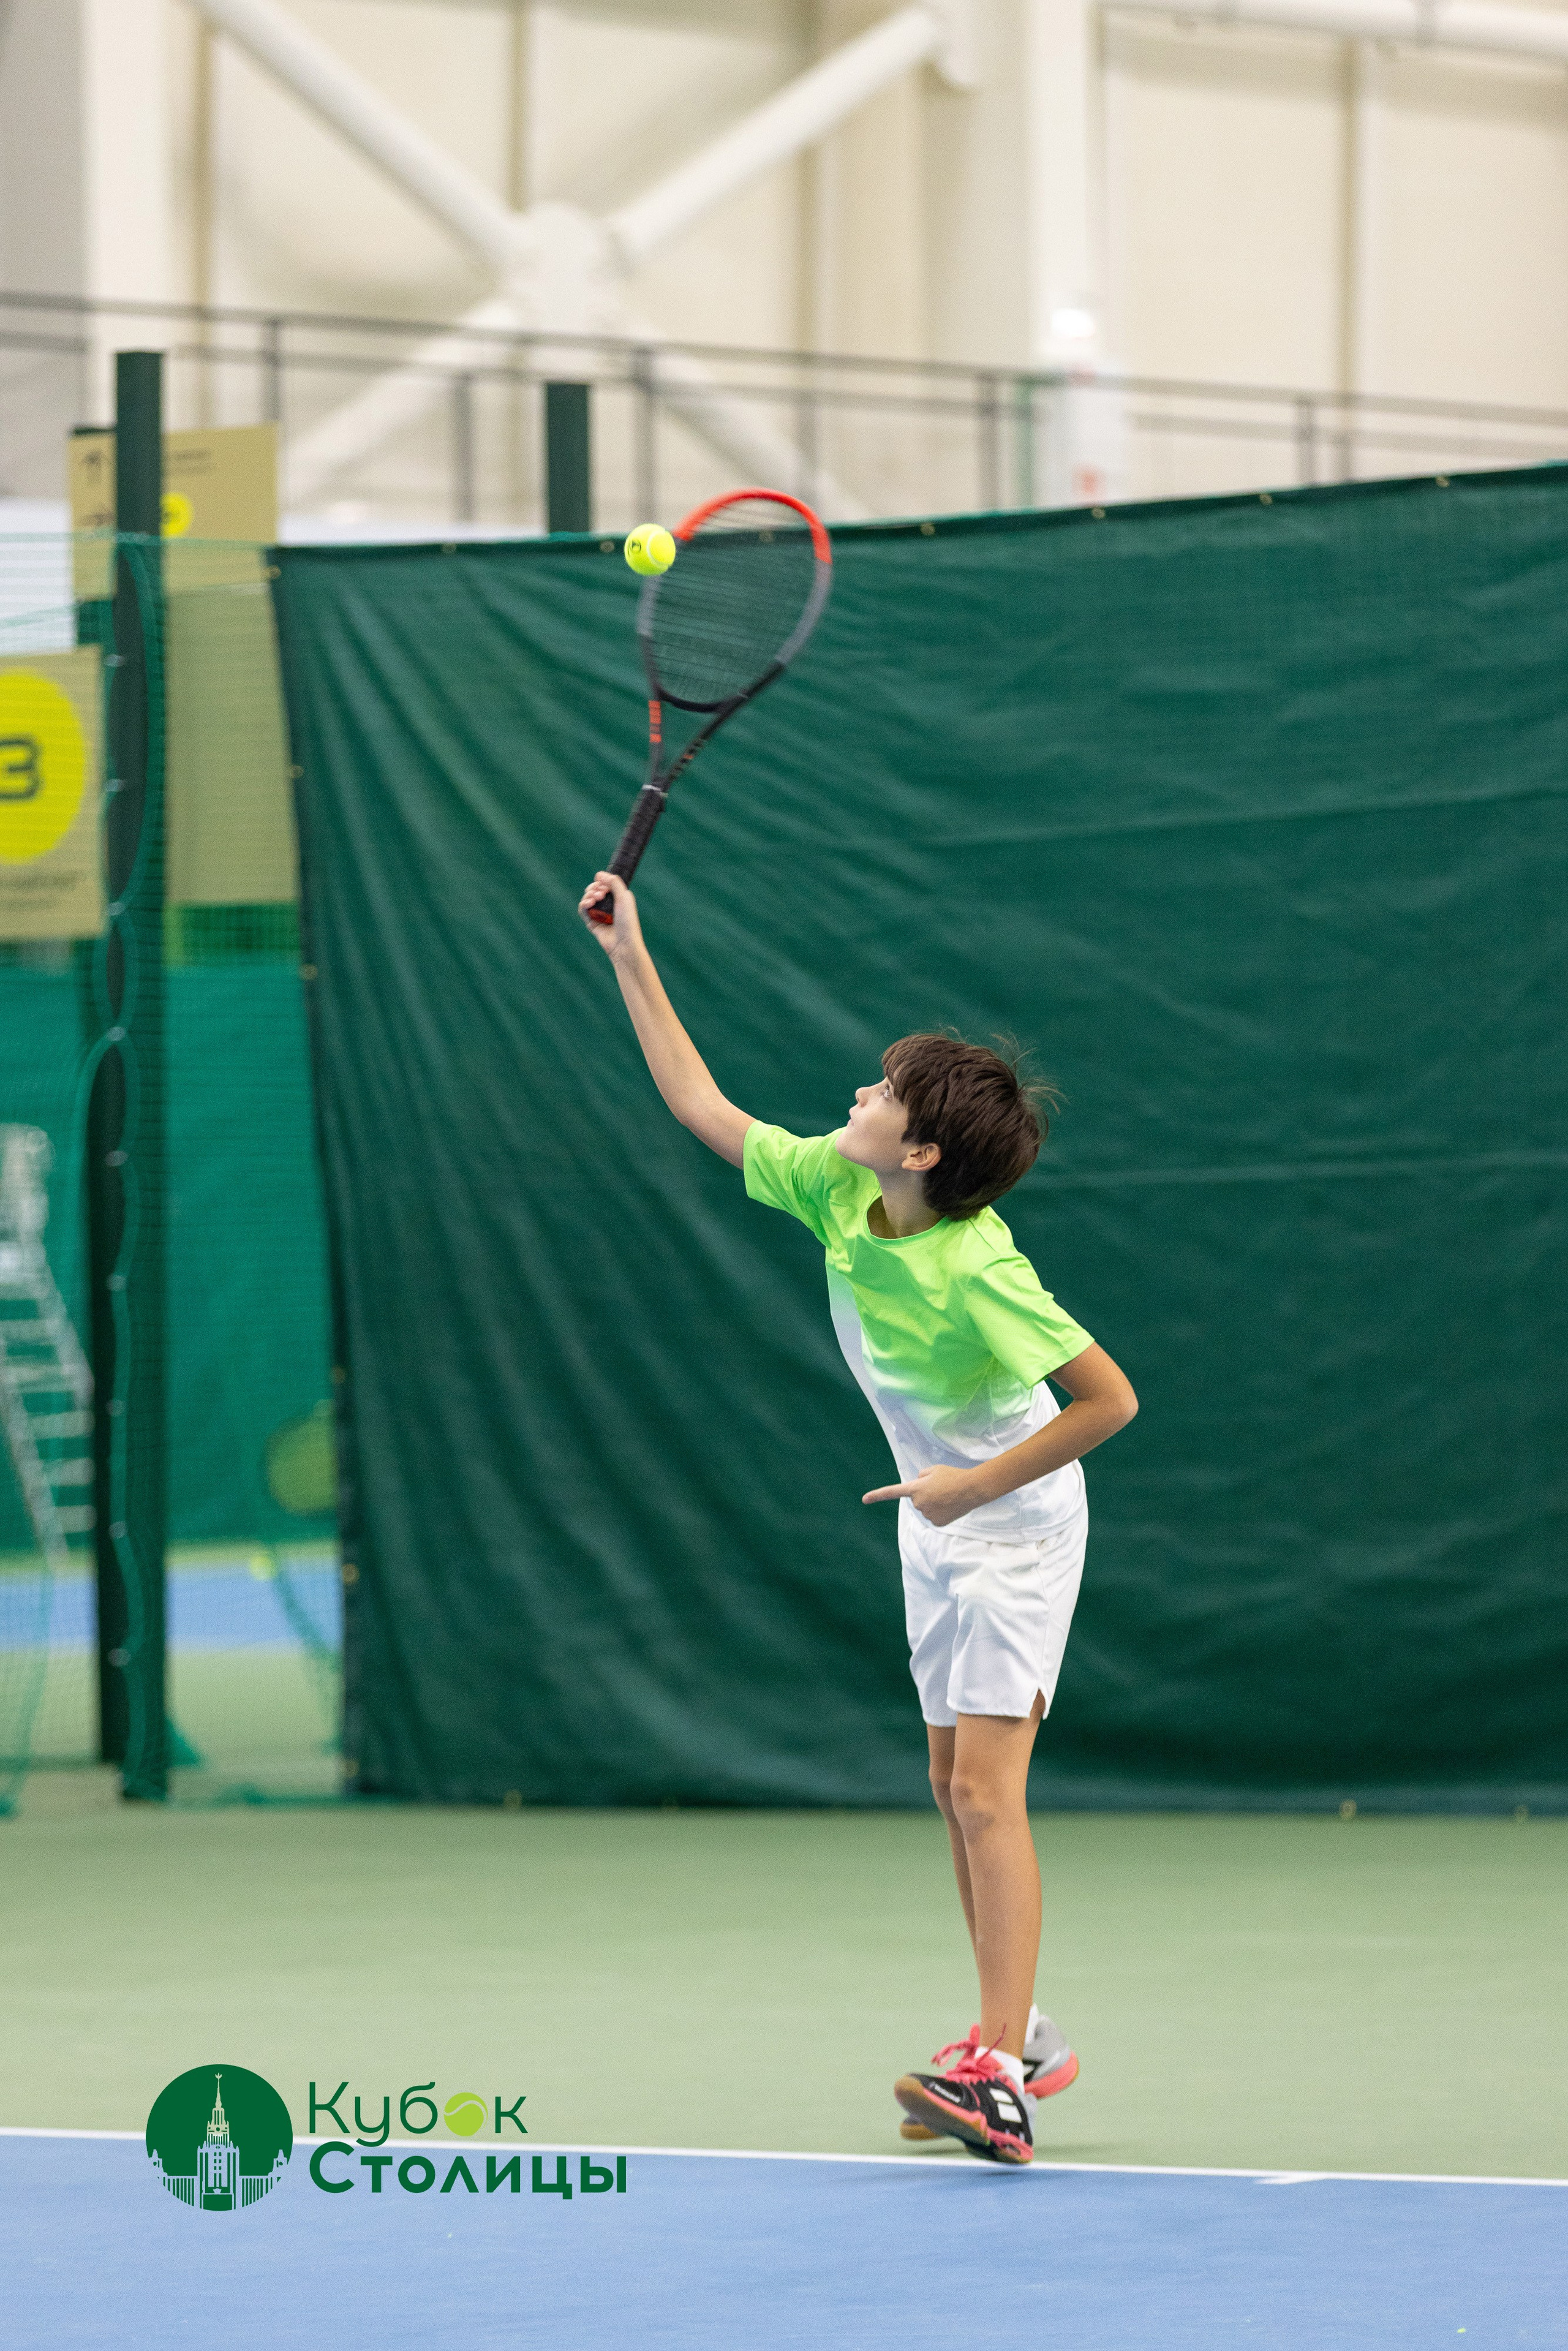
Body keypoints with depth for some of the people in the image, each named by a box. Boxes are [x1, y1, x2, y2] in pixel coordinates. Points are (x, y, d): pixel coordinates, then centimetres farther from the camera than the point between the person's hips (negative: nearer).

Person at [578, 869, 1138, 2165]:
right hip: (937, 1522, 8)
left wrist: (970, 1486, -23)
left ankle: (1001, 2076, -21)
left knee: (986, 1786, -16)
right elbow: (706, 1110, 4)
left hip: (1014, 1522, -8)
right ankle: (1020, 2039, 21)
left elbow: (1109, 1397, -26)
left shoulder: (974, 1271, -30)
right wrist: (632, 957, 1)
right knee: (958, 1786, 11)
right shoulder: (834, 1188, -9)